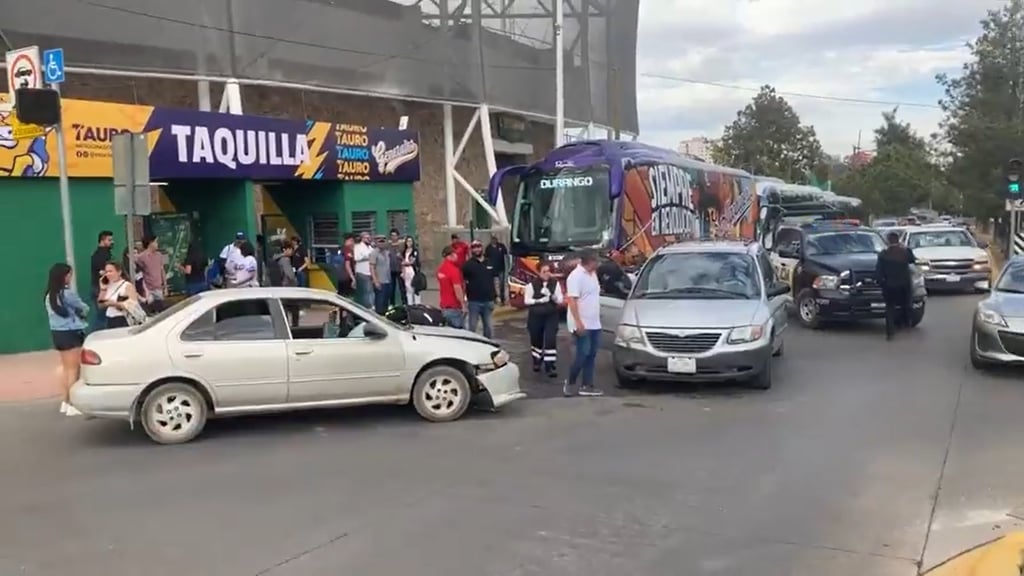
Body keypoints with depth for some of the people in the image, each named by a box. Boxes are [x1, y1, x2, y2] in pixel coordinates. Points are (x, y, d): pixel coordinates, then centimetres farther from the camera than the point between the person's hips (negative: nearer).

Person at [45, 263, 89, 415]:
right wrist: (82, 313, 18)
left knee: (66, 368, 15)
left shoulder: (49, 295, 9)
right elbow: (84, 308, -3)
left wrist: (74, 313, 4)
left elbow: (55, 314, 11)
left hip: (57, 333, 8)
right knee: (74, 369, -3)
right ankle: (72, 405, -3)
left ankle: (65, 402, 20)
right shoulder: (67, 293, -17)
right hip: (70, 333, -8)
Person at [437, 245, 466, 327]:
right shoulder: (454, 270, -18)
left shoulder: (440, 269, 8)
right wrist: (463, 305, -13)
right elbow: (457, 289, -20)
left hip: (444, 306, 8)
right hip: (454, 308, -8)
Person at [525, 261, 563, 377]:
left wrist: (551, 295, -21)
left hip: (551, 316, 0)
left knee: (550, 340, -11)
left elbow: (560, 300, -2)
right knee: (536, 340, 14)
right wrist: (540, 300, -19)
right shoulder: (532, 284, -9)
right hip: (535, 316, 0)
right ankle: (537, 361, 37)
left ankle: (550, 366, -7)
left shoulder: (555, 283, -2)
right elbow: (527, 300, -8)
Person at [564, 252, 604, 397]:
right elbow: (572, 300, -21)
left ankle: (587, 386, 12)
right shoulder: (576, 276, -16)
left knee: (591, 355, 8)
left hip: (594, 323, 9)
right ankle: (570, 382, 9)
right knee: (583, 354, -8)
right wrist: (578, 322, -26)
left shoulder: (592, 274, 13)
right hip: (582, 324, -9)